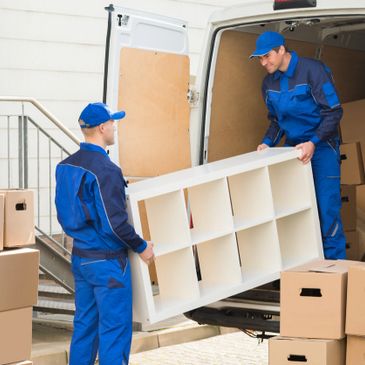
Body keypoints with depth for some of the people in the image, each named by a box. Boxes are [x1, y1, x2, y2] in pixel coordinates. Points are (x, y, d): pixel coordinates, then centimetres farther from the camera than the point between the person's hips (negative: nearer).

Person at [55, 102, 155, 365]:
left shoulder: (65, 166, 6)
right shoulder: (106, 170, -21)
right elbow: (115, 223, -22)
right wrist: (142, 247, -8)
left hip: (80, 257, 8)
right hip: (108, 262, -8)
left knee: (84, 324, 16)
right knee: (114, 329, 0)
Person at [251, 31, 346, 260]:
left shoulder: (312, 70, -14)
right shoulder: (269, 82, 6)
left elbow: (334, 112, -15)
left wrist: (313, 143, -25)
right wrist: (268, 143, -1)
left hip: (322, 146, -6)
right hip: (293, 148, 6)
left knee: (327, 207, -9)